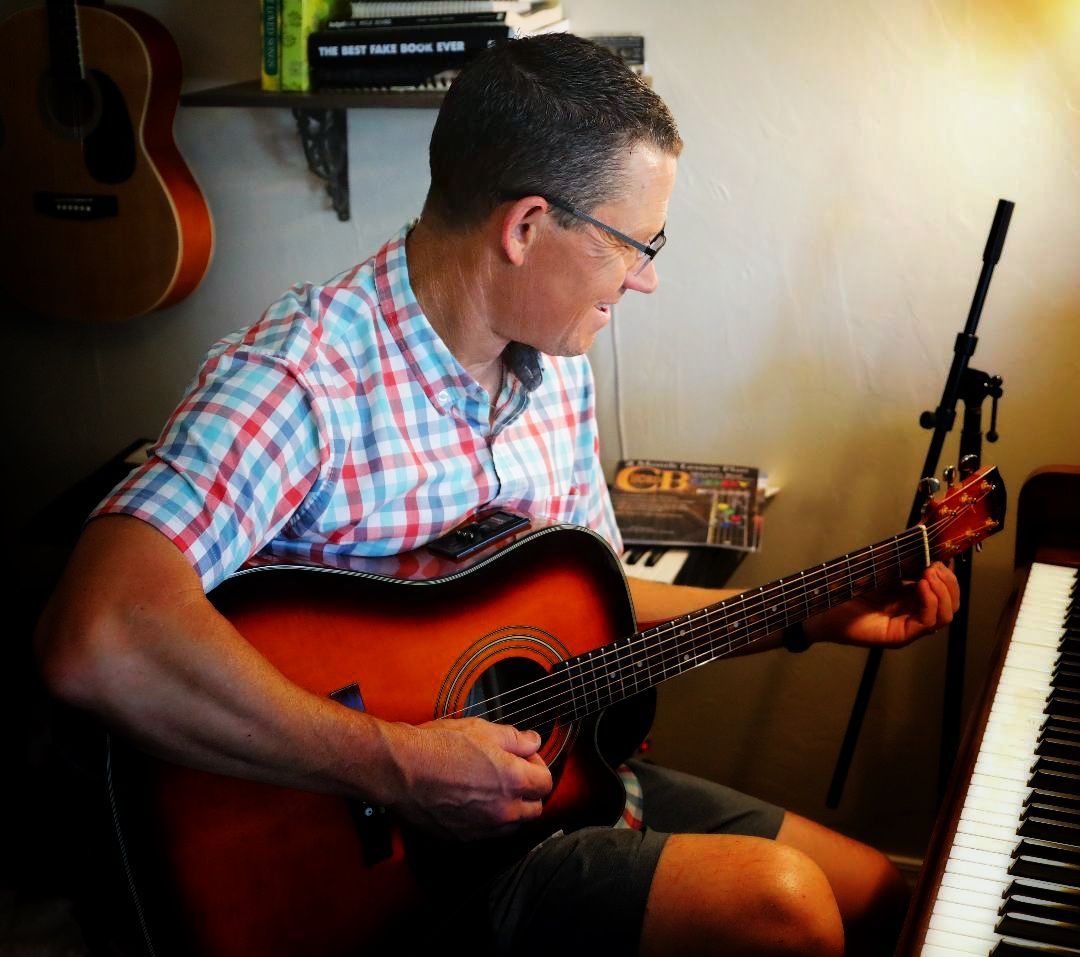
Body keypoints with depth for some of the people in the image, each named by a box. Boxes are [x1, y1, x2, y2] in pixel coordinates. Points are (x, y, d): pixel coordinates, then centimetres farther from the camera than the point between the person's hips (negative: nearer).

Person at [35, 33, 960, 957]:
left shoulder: (558, 368, 4)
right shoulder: (301, 378, -25)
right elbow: (97, 640, -40)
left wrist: (818, 615, 11)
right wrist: (401, 765, -34)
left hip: (550, 771, 8)